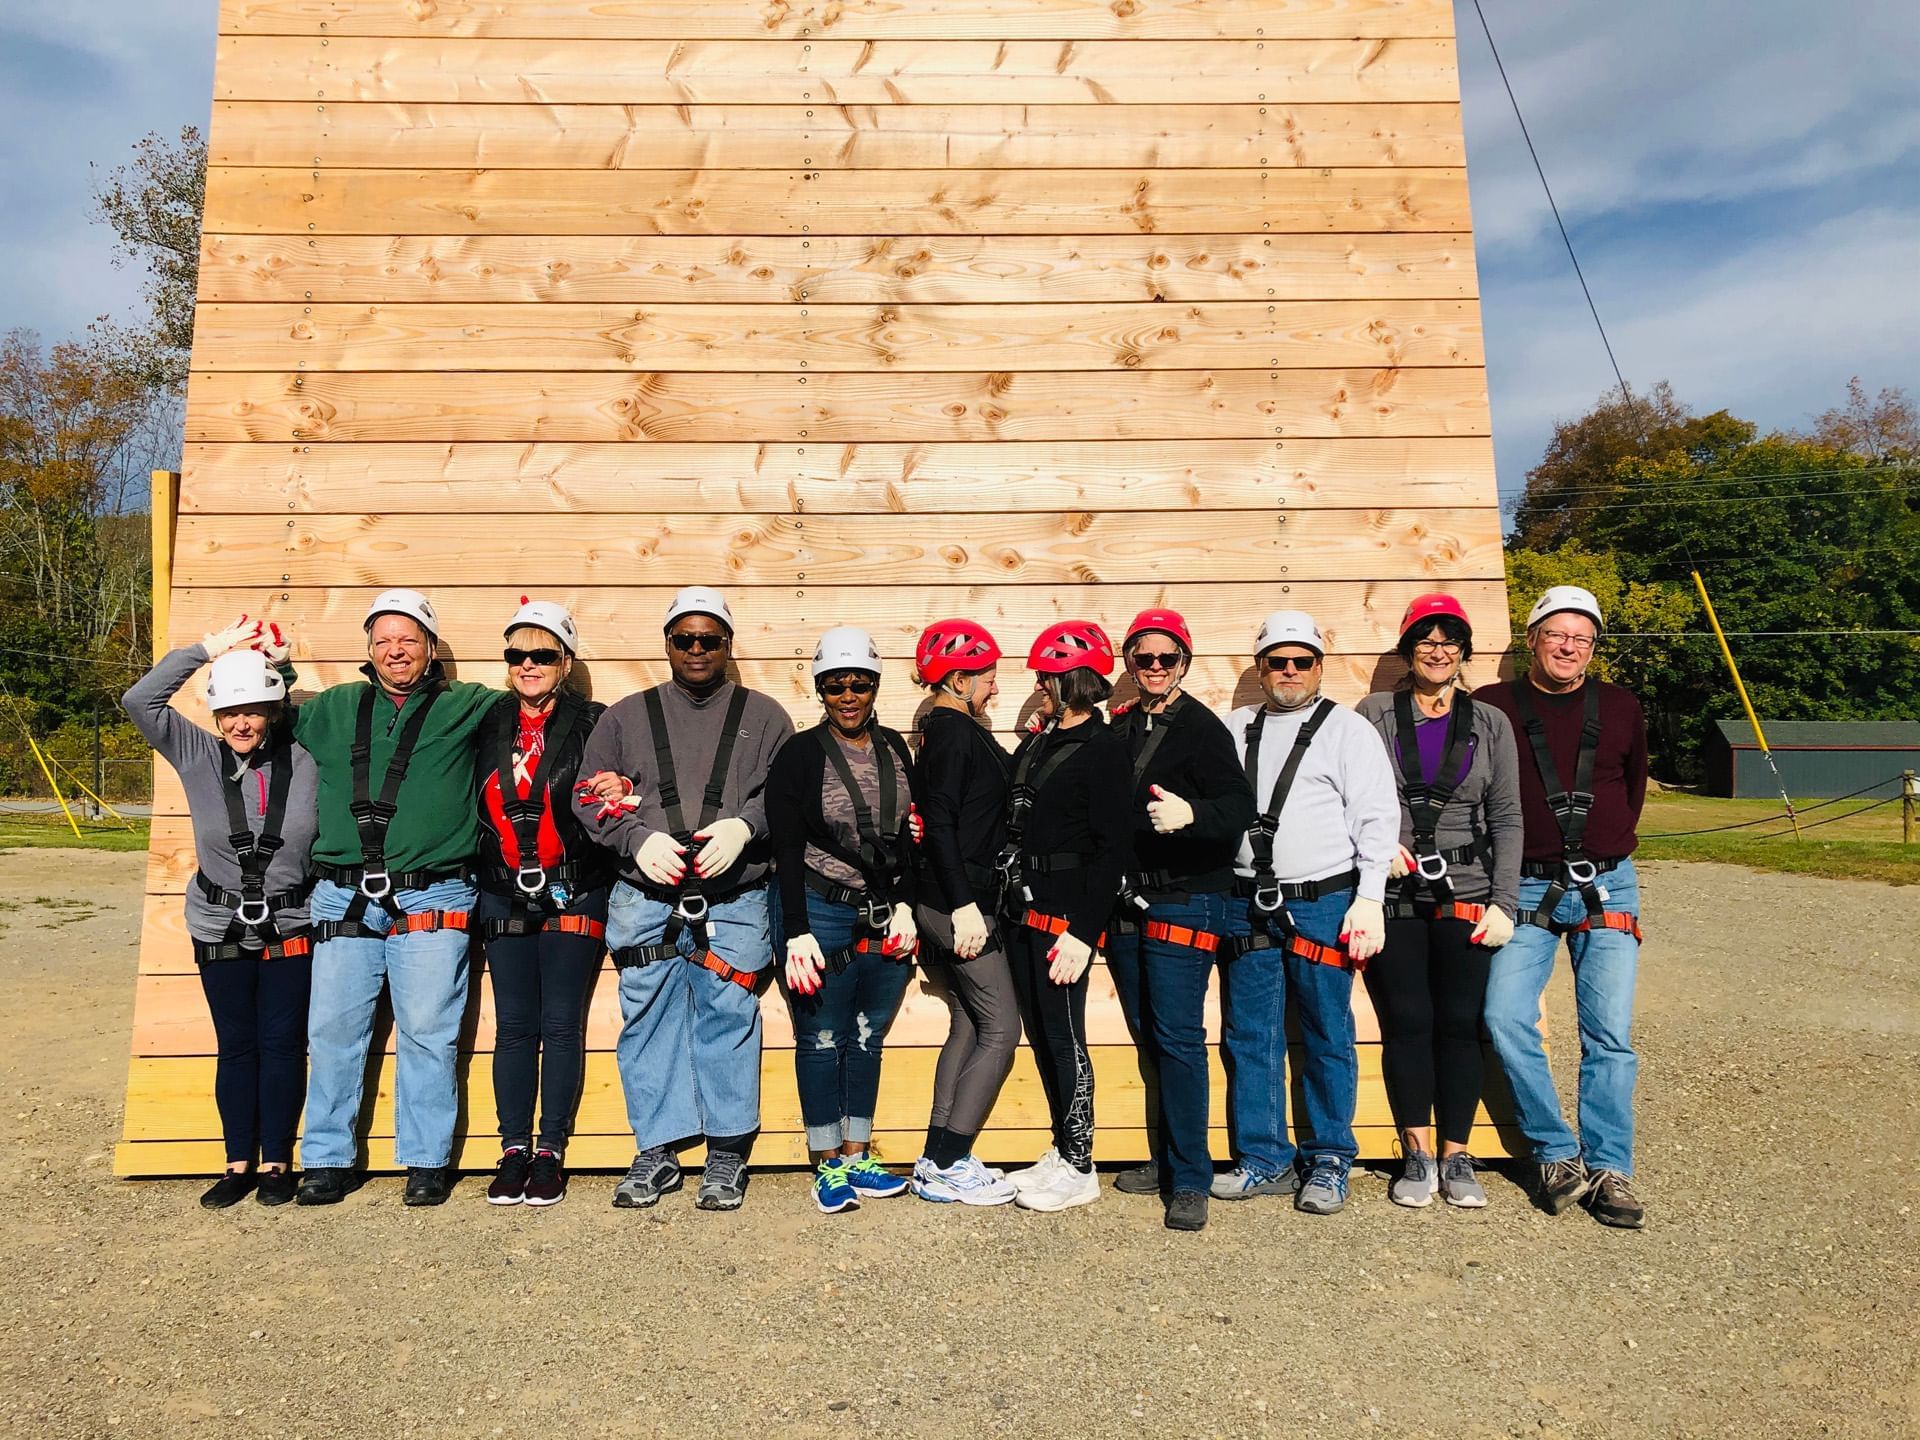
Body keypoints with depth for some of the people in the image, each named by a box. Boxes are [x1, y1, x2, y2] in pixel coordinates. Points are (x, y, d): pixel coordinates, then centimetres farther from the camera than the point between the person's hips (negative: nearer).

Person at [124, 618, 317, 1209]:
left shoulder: (303, 761, -5)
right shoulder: (197, 756, -2)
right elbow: (139, 700, -10)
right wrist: (209, 648, -11)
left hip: (290, 929, -1)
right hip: (220, 929, 1)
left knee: (282, 1044, 6)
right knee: (235, 1046, 11)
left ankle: (276, 1162, 20)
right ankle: (239, 1163, 24)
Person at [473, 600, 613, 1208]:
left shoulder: (593, 723, -2)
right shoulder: (489, 723, 9)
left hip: (574, 894, -3)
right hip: (505, 894, 3)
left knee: (561, 1024, 2)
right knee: (514, 1026, 6)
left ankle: (551, 1152, 12)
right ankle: (514, 1150, 17)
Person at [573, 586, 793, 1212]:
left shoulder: (763, 715, 12)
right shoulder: (626, 715, 15)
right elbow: (590, 793, 8)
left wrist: (743, 826, -13)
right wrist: (639, 838, -8)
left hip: (734, 901, -1)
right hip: (644, 899, 2)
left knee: (728, 1019, 0)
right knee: (649, 1019, 4)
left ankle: (726, 1156, 12)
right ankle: (656, 1152, 17)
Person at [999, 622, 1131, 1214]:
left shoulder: (1102, 749, -10)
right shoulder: (1035, 743, 13)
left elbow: (1111, 849, -15)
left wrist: (1085, 932, -19)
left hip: (1065, 915, -8)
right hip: (1022, 911, 8)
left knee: (1063, 1036, -1)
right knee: (1040, 1034, 13)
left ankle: (1080, 1169, 12)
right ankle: (1061, 1152, 26)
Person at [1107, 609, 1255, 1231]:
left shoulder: (1202, 727, -6)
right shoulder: (1118, 729, 13)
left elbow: (1240, 806, -17)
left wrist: (1190, 814, -36)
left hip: (1184, 902, -6)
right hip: (1125, 904, 6)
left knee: (1178, 1036, -8)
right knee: (1148, 1036, 13)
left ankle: (1190, 1180, 1)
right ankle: (1167, 1157, 27)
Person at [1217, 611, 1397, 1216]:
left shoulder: (1348, 729, 3)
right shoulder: (1234, 728, 14)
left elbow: (1377, 820, -3)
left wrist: (1369, 900, -10)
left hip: (1322, 904, -3)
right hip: (1246, 905, 4)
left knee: (1327, 1035, 3)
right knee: (1249, 1036, 6)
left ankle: (1328, 1163, 16)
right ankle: (1264, 1159, 18)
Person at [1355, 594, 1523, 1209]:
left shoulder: (1489, 724, 8)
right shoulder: (1375, 713, 5)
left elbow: (1507, 819, 5)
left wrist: (1504, 902, -2)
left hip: (1466, 897, 1)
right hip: (1394, 895, -1)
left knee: (1459, 1024, 3)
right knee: (1406, 1021, 2)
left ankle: (1456, 1158, 15)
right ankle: (1417, 1157, 14)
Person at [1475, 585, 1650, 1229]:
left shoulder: (1621, 709, 9)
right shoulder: (1491, 707, 1)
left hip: (1607, 889, 2)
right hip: (1525, 889, -1)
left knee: (1609, 1032, -2)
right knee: (1506, 1018, -13)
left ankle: (1609, 1170, 8)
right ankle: (1558, 1156, 2)